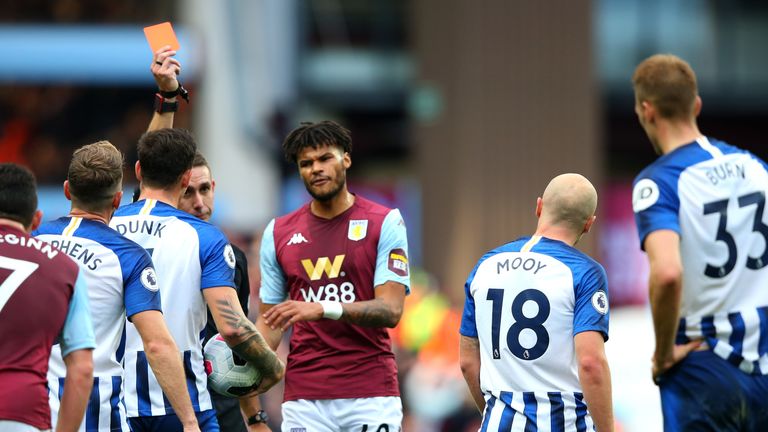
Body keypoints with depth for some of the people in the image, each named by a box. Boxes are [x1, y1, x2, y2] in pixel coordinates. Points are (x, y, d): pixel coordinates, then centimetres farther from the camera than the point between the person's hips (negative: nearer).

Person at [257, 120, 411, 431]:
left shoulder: (385, 222, 1)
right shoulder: (278, 233, 11)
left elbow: (391, 310, -7)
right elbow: (269, 320, 14)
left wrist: (322, 309, -21)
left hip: (371, 393, -2)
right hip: (304, 398, 2)